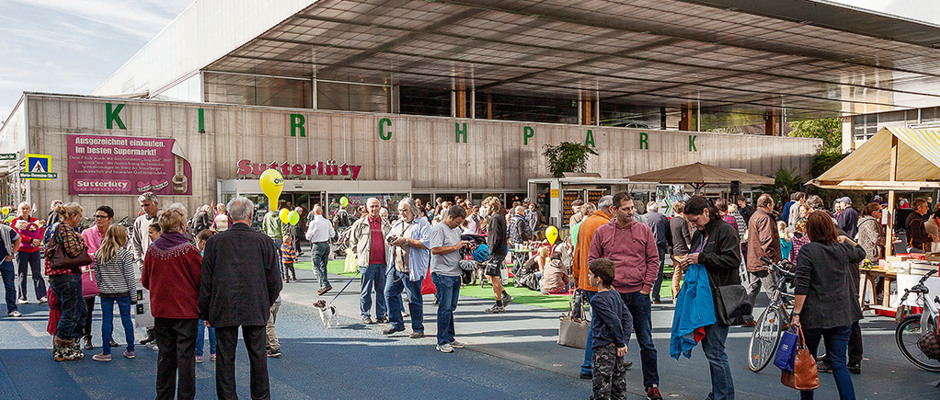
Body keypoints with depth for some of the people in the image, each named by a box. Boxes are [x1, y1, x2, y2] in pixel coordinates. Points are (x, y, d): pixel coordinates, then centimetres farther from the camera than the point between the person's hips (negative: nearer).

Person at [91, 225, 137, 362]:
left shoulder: (98, 253, 1)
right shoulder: (125, 253, -10)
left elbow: (97, 275, 6)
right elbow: (129, 276, -9)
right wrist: (133, 294, -3)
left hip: (105, 293, 2)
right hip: (123, 292, -2)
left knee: (107, 320, 6)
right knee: (126, 319, 8)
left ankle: (106, 352, 7)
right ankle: (130, 350, 14)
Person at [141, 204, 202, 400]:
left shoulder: (152, 248, -2)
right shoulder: (189, 249, -15)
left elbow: (145, 281, 8)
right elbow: (202, 280, -9)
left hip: (161, 310, 4)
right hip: (186, 310, -4)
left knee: (165, 354, 14)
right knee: (185, 355, 3)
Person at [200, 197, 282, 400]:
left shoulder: (214, 242, -3)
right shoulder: (264, 241, -4)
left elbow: (205, 280, 0)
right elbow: (275, 281, 0)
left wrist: (205, 311, 10)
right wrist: (267, 304, 15)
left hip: (223, 309, 0)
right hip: (255, 309, 0)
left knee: (225, 356, 8)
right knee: (258, 354, 10)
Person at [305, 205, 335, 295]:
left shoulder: (313, 223, -13)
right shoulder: (327, 222, 2)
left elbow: (308, 237, -7)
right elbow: (332, 234, 10)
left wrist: (306, 234, 15)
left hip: (317, 245, -6)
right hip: (326, 245, 6)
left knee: (316, 266, -4)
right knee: (323, 266, 15)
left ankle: (325, 284, -18)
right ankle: (323, 287, 19)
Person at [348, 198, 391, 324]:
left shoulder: (386, 224, 11)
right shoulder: (360, 223, 3)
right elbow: (353, 241, 11)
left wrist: (389, 254, 13)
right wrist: (359, 255, 6)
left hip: (383, 262, 3)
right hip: (367, 263, -3)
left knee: (382, 290, 7)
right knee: (366, 291, 1)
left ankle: (381, 315, 16)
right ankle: (365, 316, 11)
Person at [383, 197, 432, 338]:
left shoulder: (422, 224, -5)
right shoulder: (397, 224, 18)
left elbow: (426, 243, -17)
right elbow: (387, 238, 27)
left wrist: (406, 241, -19)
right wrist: (390, 239, 2)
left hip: (412, 269, -7)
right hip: (395, 267, 7)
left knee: (414, 299, -1)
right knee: (390, 293, 9)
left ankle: (418, 329, 11)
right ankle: (397, 324, 23)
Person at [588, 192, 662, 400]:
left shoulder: (644, 230, 4)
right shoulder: (602, 232, 3)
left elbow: (653, 260, 5)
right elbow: (593, 260, 7)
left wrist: (647, 286, -2)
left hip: (639, 294, 0)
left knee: (646, 342, 5)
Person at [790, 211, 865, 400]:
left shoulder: (808, 250, -9)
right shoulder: (844, 249, 3)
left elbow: (802, 286, -15)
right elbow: (861, 254, 29)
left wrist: (796, 313, -13)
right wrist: (846, 239, 27)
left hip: (813, 316, -3)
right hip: (841, 316, 3)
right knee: (839, 364, 5)